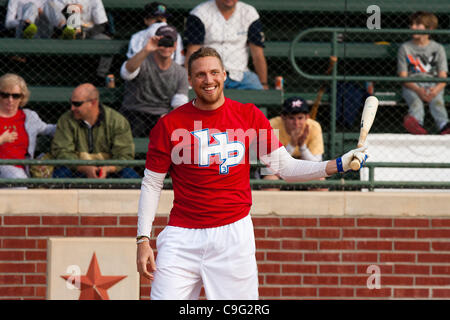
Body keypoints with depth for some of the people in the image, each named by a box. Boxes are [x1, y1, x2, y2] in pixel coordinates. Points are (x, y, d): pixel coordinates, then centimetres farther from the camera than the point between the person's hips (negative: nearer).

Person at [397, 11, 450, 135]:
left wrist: (436, 89, -21)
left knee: (437, 100, -34)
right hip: (412, 85, 0)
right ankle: (416, 122, -68)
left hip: (433, 86, 0)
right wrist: (418, 90, -18)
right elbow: (403, 77, 3)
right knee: (415, 101, -35)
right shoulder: (405, 48, 12)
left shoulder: (438, 48, 14)